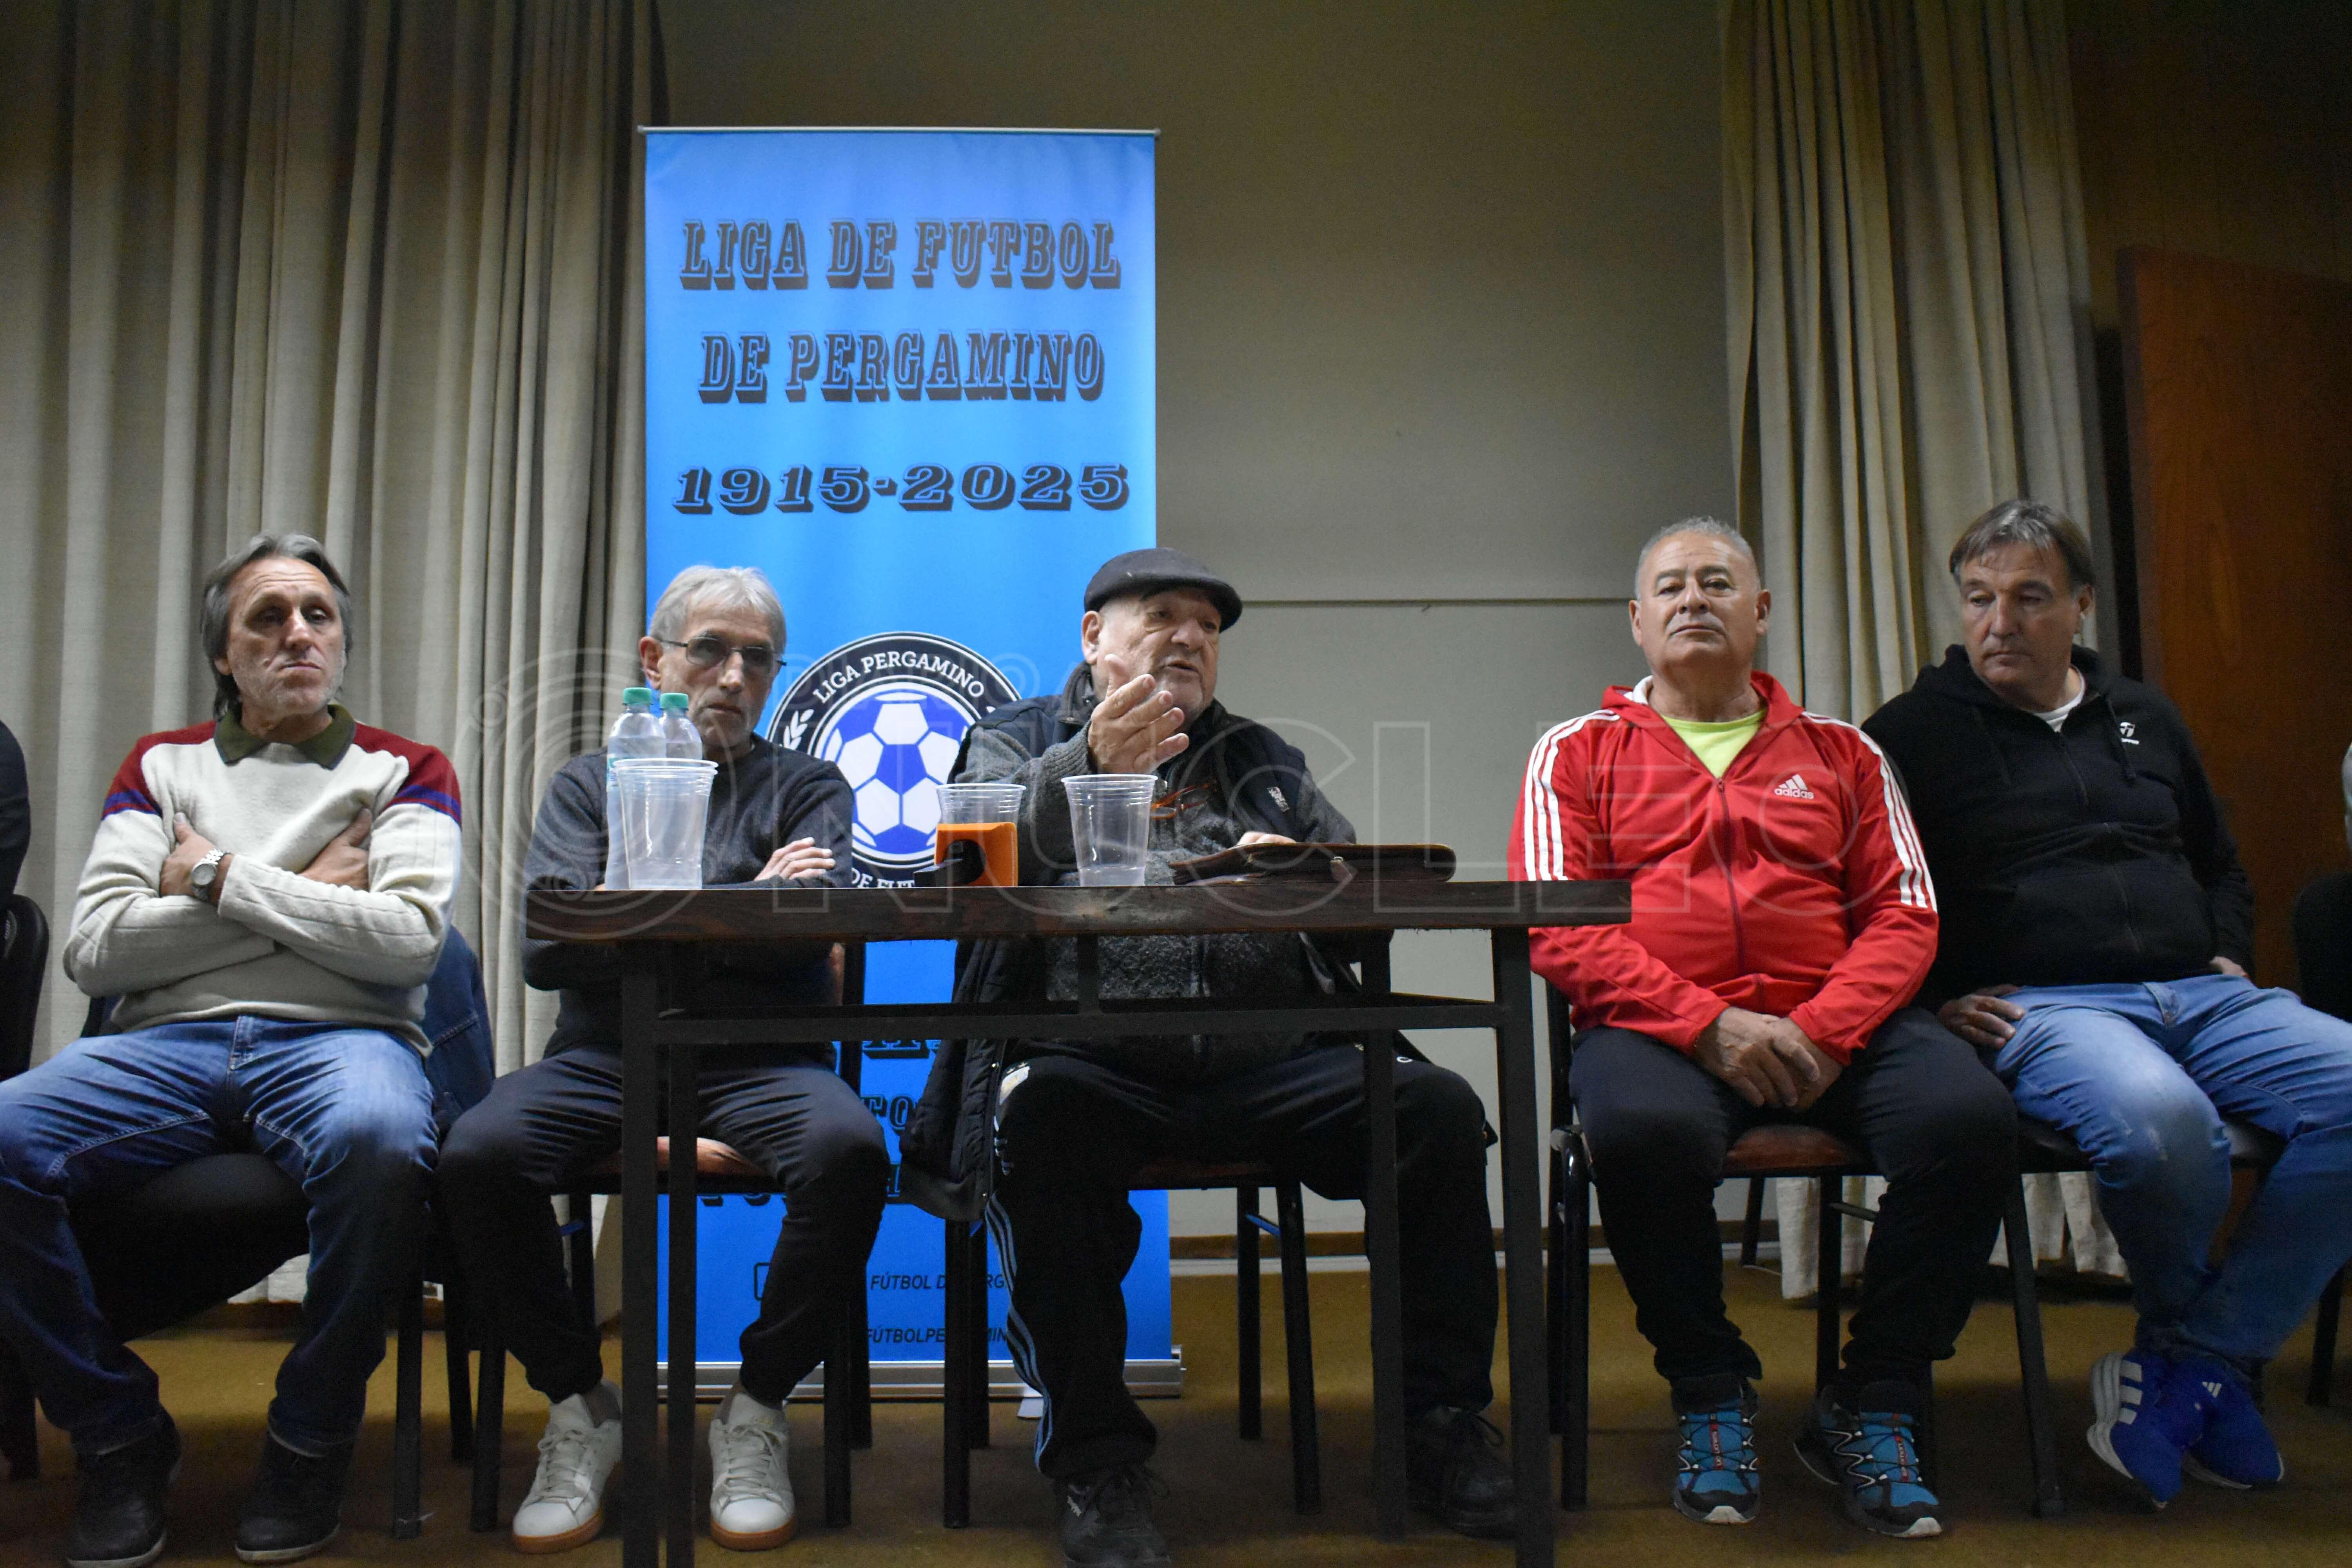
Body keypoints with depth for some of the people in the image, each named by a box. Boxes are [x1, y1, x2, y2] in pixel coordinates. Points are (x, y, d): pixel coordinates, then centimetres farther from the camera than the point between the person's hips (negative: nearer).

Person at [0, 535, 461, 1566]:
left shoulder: (402, 772, 14)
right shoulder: (162, 766, 20)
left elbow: (410, 940, -4)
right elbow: (95, 948, 5)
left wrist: (222, 878, -2)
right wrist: (305, 900, 0)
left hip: (337, 1037, -2)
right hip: (168, 1043, 3)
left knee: (377, 1137, -38)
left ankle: (311, 1438, -13)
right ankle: (120, 1435, -4)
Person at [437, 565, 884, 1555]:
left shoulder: (806, 787, 16)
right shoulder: (588, 784, 18)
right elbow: (547, 947, -1)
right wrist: (744, 907, -3)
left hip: (758, 1058, -1)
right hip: (606, 1052, 1)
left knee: (849, 1151, -33)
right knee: (477, 1156, -29)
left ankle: (756, 1410, -9)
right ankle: (579, 1407, -4)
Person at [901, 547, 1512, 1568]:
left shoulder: (1263, 763, 25)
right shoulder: (1015, 741, 15)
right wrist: (1087, 768, -27)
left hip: (1260, 1065, 3)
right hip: (1089, 1061, -3)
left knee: (1438, 1107, -21)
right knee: (1039, 1116, -36)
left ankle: (1443, 1425, -2)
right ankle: (1094, 1462, -18)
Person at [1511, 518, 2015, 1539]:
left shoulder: (1841, 752, 20)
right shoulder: (1579, 754, 13)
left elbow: (1903, 913, 10)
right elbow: (1555, 928, 0)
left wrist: (1825, 1030, -10)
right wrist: (1706, 1024, -14)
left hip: (1835, 1026, 3)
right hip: (1654, 1026, -2)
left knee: (1970, 1118, -27)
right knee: (1645, 1130, -36)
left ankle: (1872, 1408, -6)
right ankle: (1711, 1394, -7)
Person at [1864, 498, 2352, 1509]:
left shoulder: (2143, 720, 24)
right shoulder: (1913, 733, 6)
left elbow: (2221, 866, 35)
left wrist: (2228, 956, 16)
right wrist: (1936, 998, -10)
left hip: (2198, 995, 6)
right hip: (2038, 1005, -6)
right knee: (2159, 1119, -37)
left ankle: (2197, 1362, -13)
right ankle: (2201, 1357, -4)